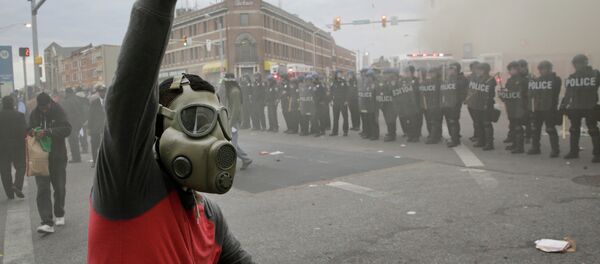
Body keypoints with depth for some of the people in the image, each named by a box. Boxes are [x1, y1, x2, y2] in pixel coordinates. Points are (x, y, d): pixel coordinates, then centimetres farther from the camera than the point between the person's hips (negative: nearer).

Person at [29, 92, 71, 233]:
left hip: (58, 156, -2)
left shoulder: (59, 112, -8)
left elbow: (67, 129, -20)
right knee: (42, 189, -8)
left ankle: (59, 214, 33)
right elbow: (30, 130, 15)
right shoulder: (34, 114, 3)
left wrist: (47, 132, -30)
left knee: (59, 187, 11)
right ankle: (47, 222, -10)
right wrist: (33, 132, -10)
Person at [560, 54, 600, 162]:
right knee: (574, 130, 11)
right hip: (575, 108, 4)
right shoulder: (572, 77, 9)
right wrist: (563, 106, 5)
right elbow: (568, 93, 11)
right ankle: (574, 152, 20)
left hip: (590, 108, -4)